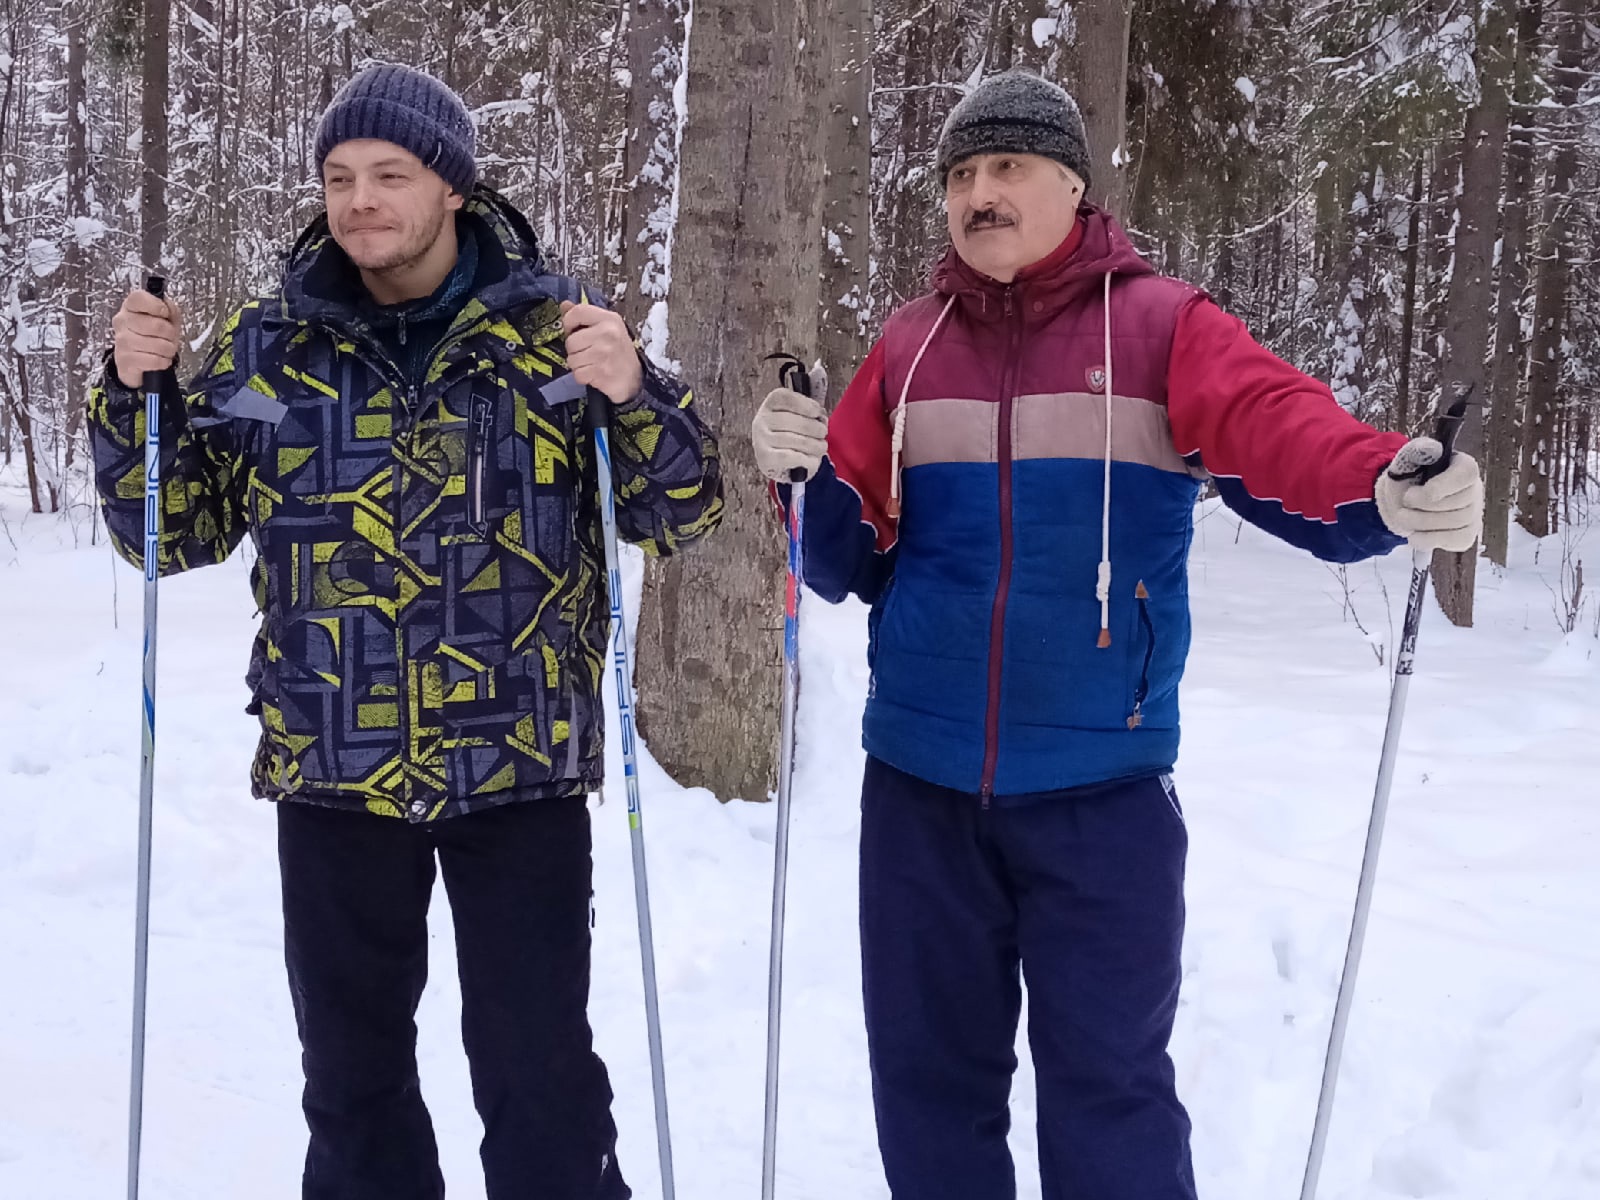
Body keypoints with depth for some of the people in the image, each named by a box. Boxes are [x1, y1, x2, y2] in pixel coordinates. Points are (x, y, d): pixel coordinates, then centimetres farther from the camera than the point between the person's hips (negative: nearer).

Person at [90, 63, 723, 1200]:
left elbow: (685, 516, -2)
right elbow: (177, 529, 11)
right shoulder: (267, 344, 4)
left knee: (537, 1068, 2)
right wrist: (137, 395, -6)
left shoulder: (552, 328, -1)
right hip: (331, 773, 3)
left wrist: (635, 395, -21)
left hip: (519, 768, -2)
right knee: (352, 1070, 15)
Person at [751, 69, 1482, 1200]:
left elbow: (1279, 426, -19)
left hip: (1102, 788, -3)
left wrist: (1391, 485, -40)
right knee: (929, 1074, 15)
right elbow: (851, 558, 5)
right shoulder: (909, 345, 8)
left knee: (1109, 1083, 4)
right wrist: (808, 478, -16)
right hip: (918, 785, 4)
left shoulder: (1161, 326, -2)